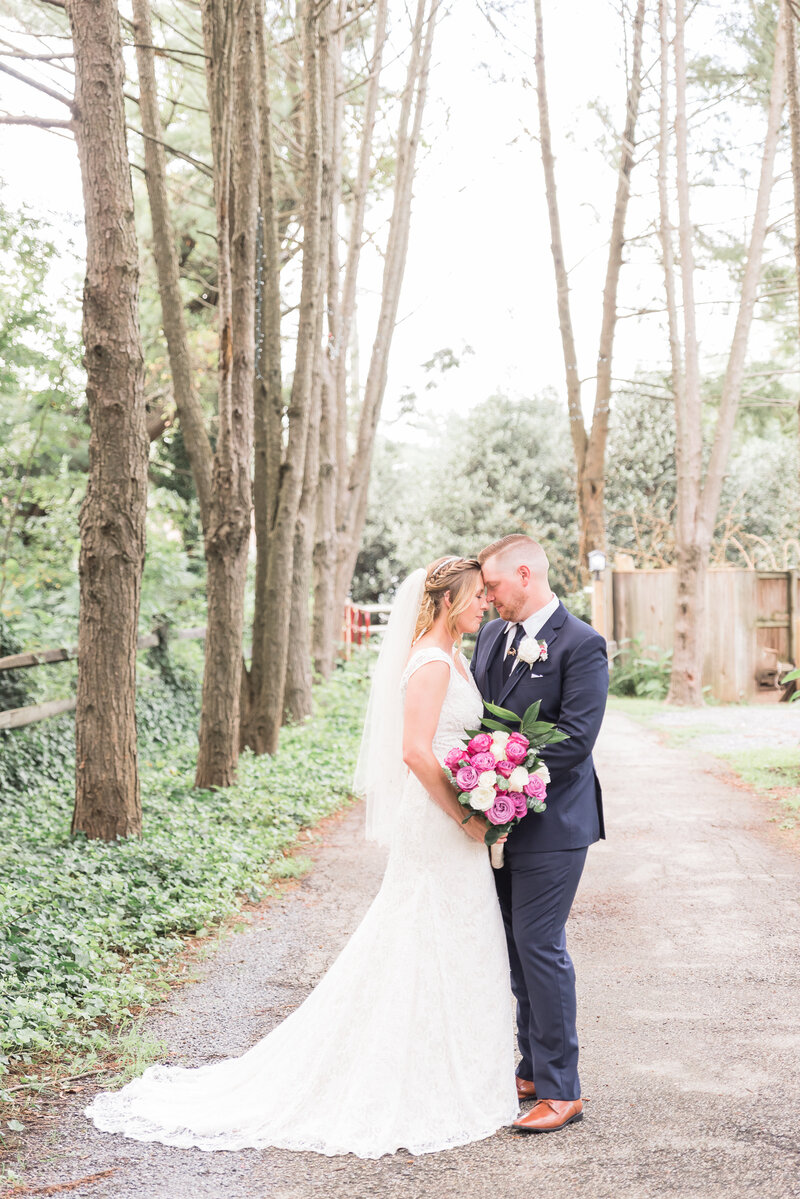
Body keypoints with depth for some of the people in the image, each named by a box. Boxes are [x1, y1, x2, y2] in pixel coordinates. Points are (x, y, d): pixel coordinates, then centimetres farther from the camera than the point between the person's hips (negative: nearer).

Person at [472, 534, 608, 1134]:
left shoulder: (582, 645, -12)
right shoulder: (492, 635, 11)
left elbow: (575, 739, -19)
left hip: (552, 824, -7)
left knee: (539, 947, -6)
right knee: (519, 947, 14)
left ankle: (561, 1089, 4)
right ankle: (534, 1069, 27)